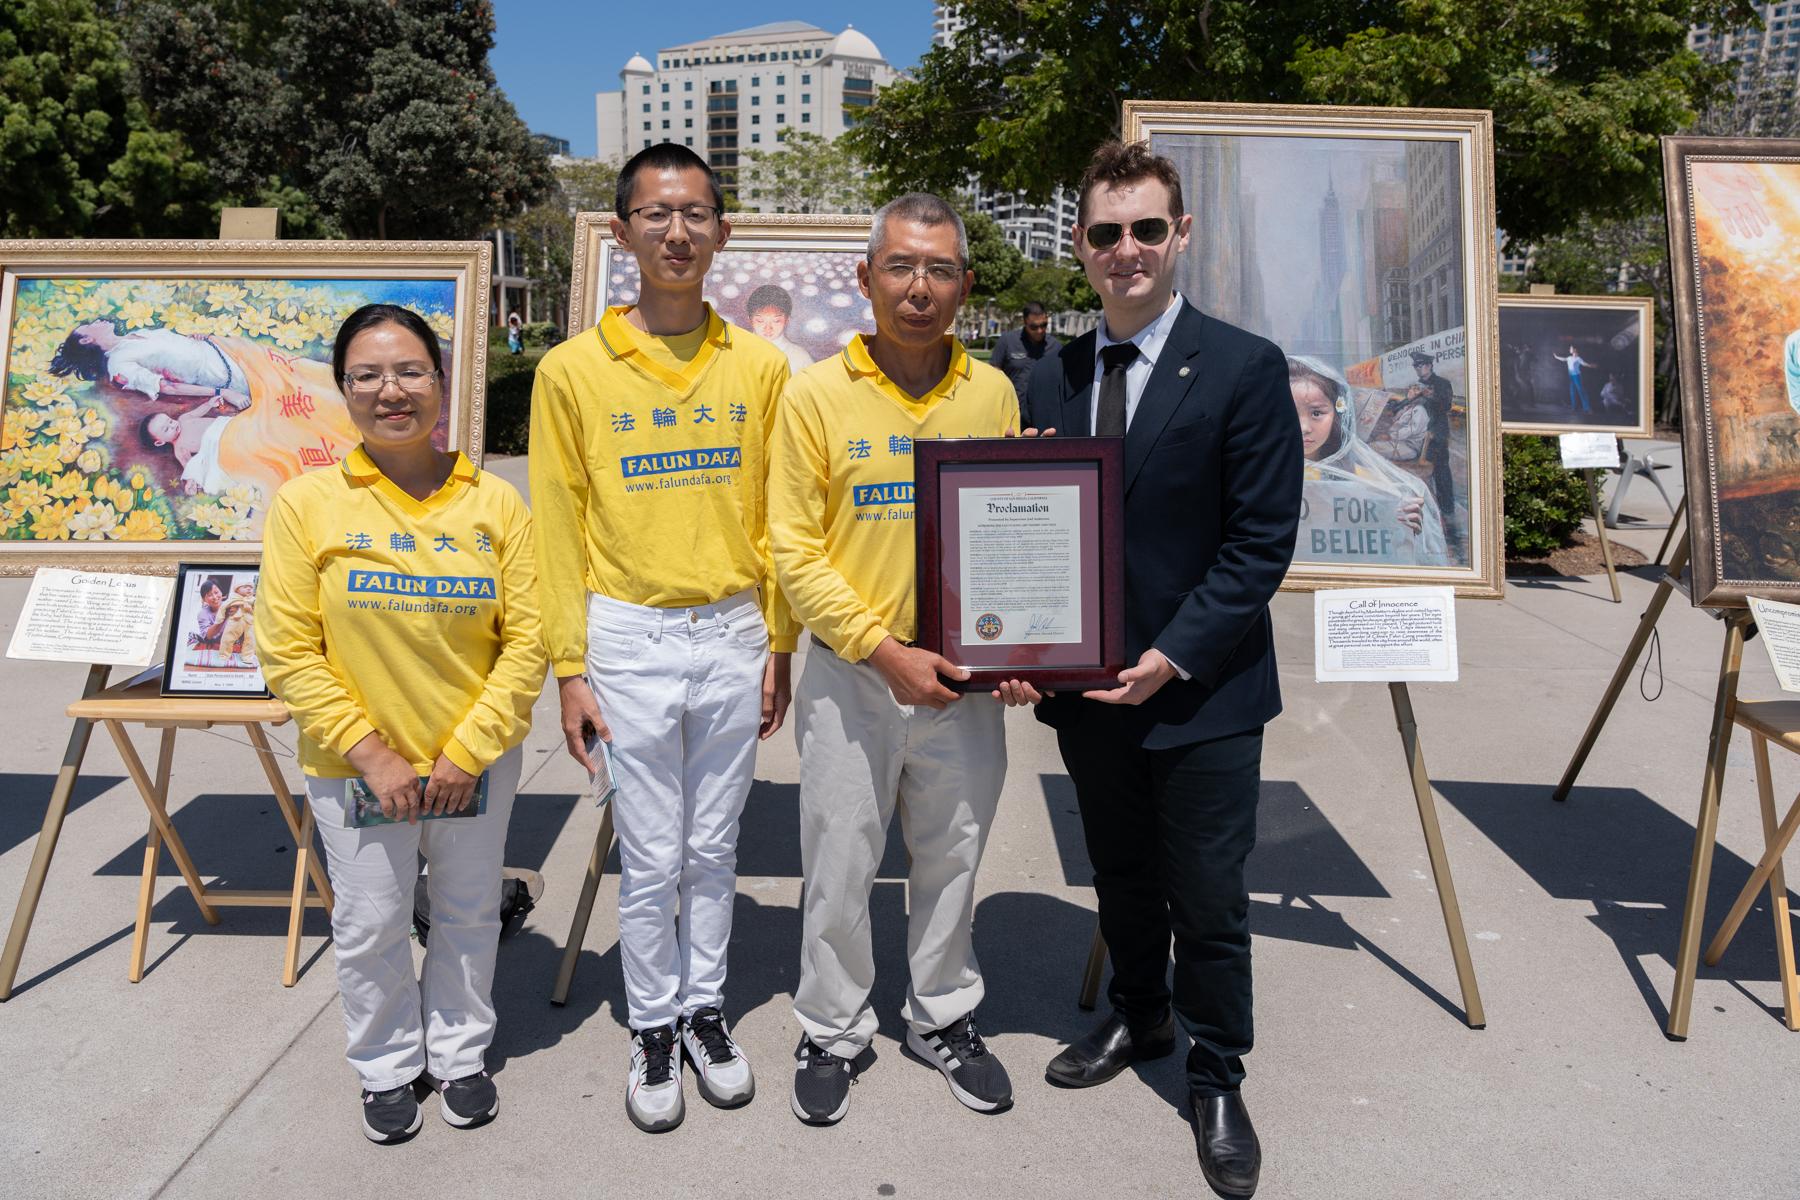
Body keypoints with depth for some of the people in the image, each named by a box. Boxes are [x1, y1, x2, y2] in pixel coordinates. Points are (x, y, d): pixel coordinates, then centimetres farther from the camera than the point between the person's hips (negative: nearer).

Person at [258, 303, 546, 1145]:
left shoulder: (496, 503, -6)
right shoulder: (306, 503, -9)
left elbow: (528, 639, -6)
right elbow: (289, 653, -8)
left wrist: (468, 751, -11)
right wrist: (371, 752, -13)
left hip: (478, 763, 1)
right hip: (357, 767, -1)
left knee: (469, 916, 17)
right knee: (371, 927, 13)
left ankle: (461, 1054, 40)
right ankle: (389, 1068, 38)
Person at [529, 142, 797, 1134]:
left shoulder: (760, 366, 3)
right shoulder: (573, 371, -2)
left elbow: (775, 520, 6)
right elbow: (558, 529, -1)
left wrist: (779, 649, 4)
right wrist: (569, 670, -4)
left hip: (731, 634, 2)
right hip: (629, 638, -1)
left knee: (713, 849, 14)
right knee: (649, 858, 8)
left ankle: (706, 1009, 33)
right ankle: (654, 1026, 28)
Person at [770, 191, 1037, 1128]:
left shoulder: (993, 392, 2)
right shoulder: (817, 394, -6)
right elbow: (795, 552, -9)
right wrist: (887, 652, -17)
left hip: (967, 680, 3)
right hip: (851, 676, -2)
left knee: (952, 859, 17)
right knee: (840, 868, 10)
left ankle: (943, 1016, 38)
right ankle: (831, 1032, 31)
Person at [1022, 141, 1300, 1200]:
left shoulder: (1245, 368, -8)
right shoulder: (1053, 379, 6)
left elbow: (1263, 541, -11)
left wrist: (1173, 656, -17)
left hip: (1202, 688, -4)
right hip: (1088, 682, 5)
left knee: (1209, 900, 7)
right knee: (1122, 878, 21)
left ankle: (1218, 1081, 29)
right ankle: (1140, 1020, 44)